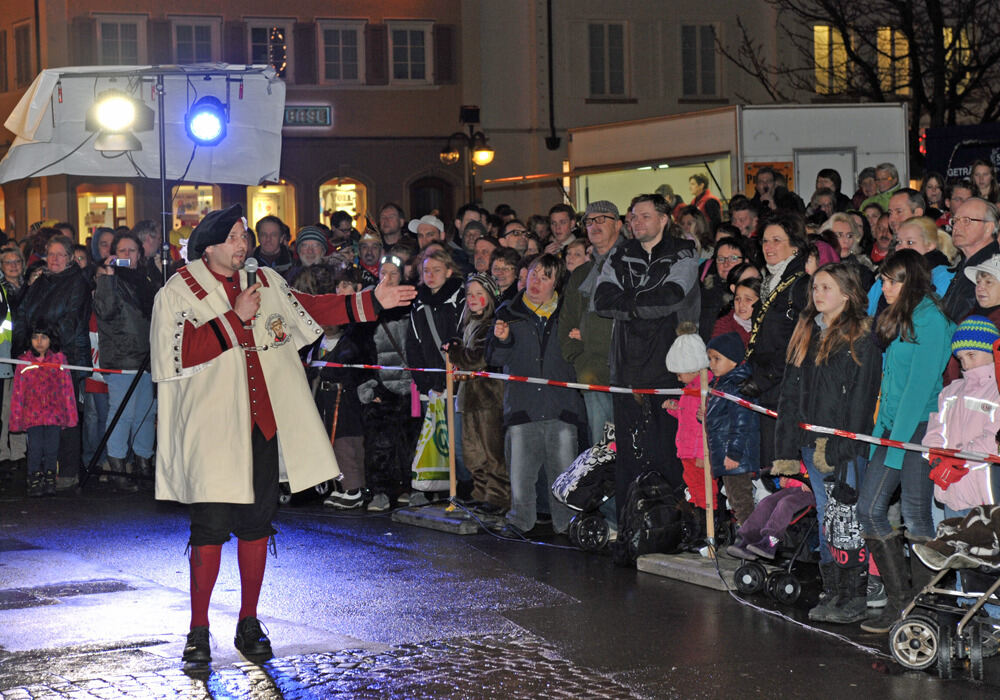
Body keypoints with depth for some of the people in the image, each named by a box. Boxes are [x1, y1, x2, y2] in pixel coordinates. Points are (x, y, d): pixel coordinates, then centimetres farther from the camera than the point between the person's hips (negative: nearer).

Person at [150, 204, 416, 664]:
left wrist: (373, 301, 12)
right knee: (209, 530, -6)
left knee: (257, 524, 9)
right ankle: (198, 630, 7)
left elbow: (310, 311, 19)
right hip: (211, 430, -5)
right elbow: (177, 354, -16)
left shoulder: (265, 282, 12)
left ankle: (249, 625, 21)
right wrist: (235, 318, -16)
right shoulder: (177, 293, -4)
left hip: (263, 424, 5)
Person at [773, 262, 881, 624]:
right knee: (825, 515, 9)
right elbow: (791, 392, 16)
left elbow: (862, 394, -11)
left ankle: (856, 596, 0)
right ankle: (832, 592, 13)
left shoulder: (861, 336, -6)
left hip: (846, 443, -7)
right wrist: (786, 446, 10)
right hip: (812, 441, 7)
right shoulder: (806, 333, 15)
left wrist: (843, 443, -18)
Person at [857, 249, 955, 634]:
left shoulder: (930, 319, -11)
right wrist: (883, 432, 11)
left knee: (916, 518, -6)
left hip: (920, 428, -9)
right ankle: (899, 601, 8)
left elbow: (921, 382, -16)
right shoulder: (898, 319, 17)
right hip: (893, 427, 9)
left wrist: (899, 440, -18)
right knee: (870, 509, 3)